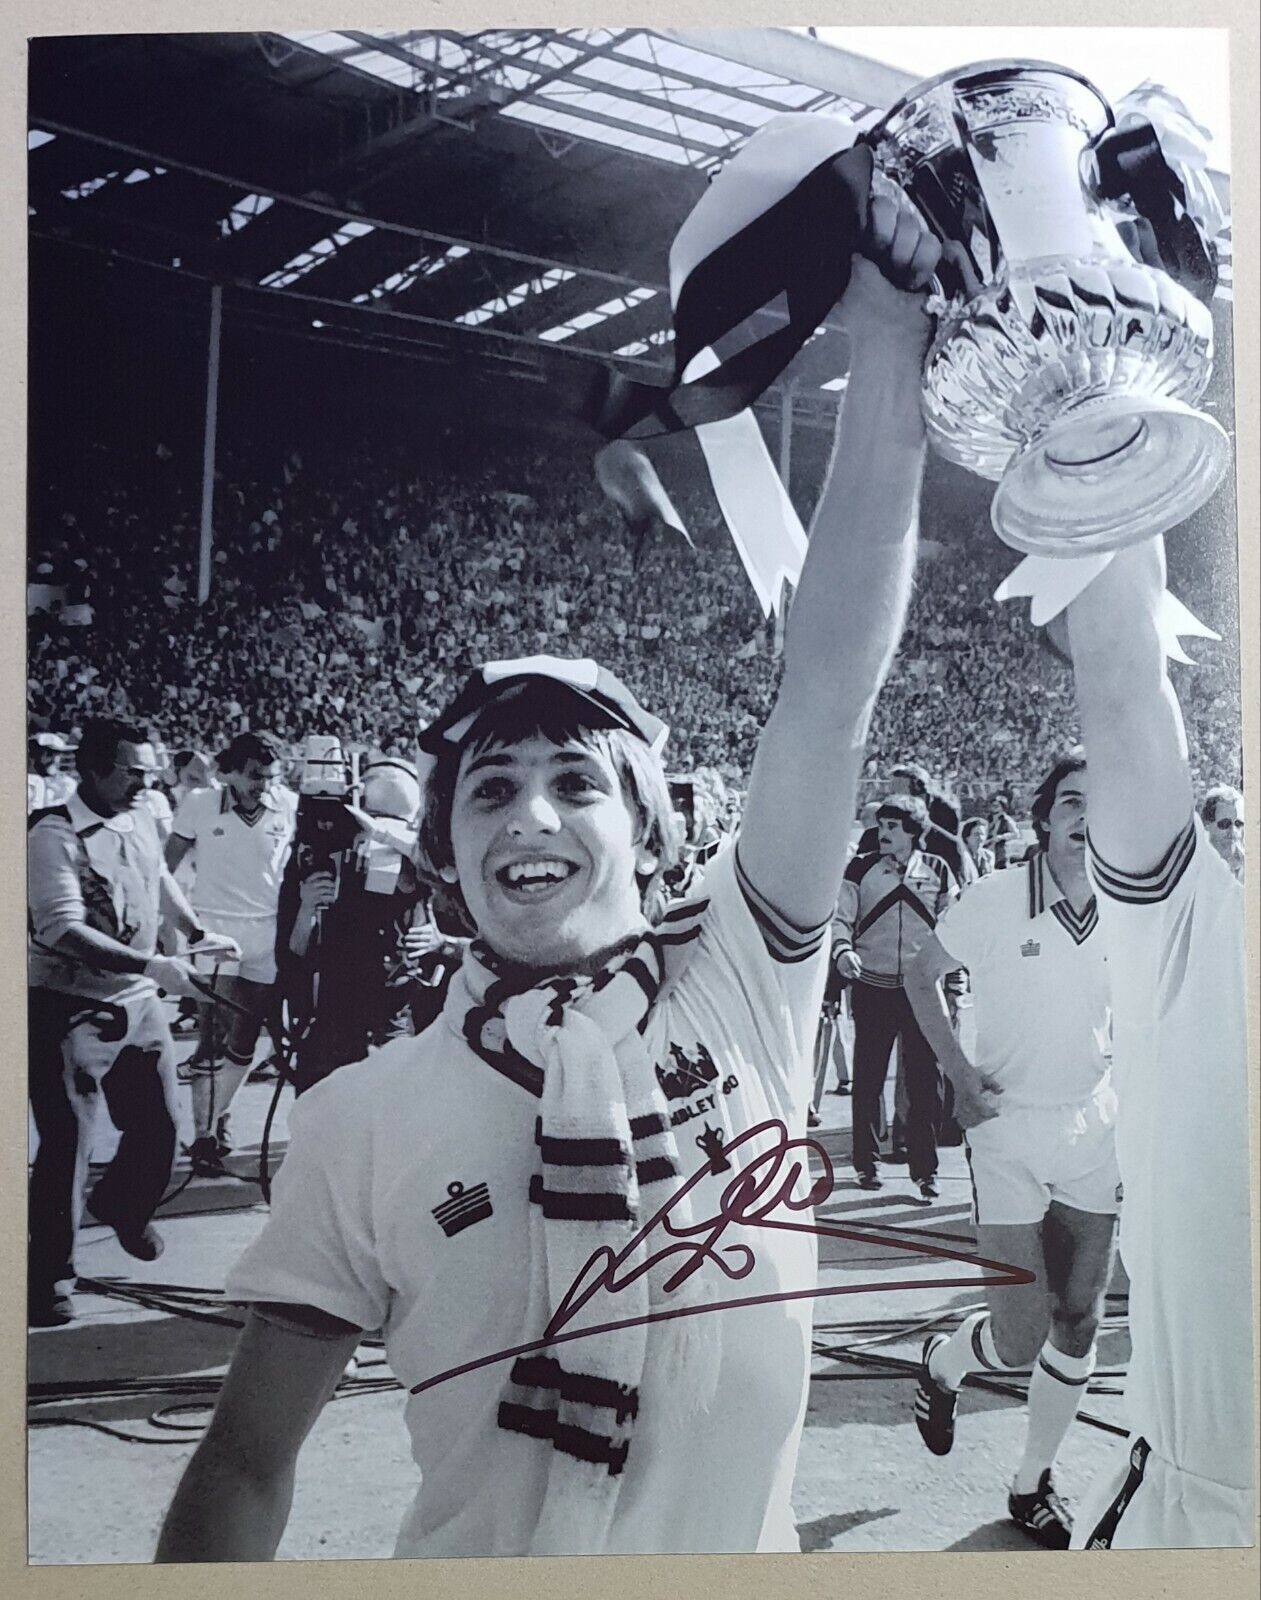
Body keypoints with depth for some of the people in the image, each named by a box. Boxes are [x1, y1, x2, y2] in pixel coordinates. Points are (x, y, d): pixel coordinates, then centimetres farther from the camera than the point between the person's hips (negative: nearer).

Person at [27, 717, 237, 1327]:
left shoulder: (140, 820, 5)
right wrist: (152, 966, -32)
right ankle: (50, 1275, 10)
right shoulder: (54, 834, -17)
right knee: (67, 1144, -4)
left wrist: (197, 935, 19)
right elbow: (65, 931, -27)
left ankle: (123, 1206, 42)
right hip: (71, 1008, -7)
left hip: (138, 1002, 7)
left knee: (159, 1128, 12)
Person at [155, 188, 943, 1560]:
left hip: (746, 1548, 2)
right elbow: (247, 1462, -6)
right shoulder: (359, 1121, -11)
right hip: (477, 1555, -1)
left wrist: (887, 344, -23)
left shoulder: (739, 983, -10)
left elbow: (829, 688, -19)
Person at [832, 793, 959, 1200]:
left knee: (925, 1079, -2)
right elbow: (840, 917, -1)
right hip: (872, 987, 0)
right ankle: (867, 1162, 17)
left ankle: (924, 1170, 6)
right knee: (868, 1076, 5)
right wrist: (842, 949, -21)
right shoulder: (861, 868, 3)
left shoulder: (937, 871, 5)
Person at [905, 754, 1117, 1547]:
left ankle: (1034, 1483, 27)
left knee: (1080, 1319, 8)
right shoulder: (998, 898, -11)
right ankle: (943, 1363, 29)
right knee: (1020, 1338, -7)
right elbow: (921, 977, 1)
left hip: (1095, 1130, 4)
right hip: (1009, 1129, -4)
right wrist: (961, 1074, -10)